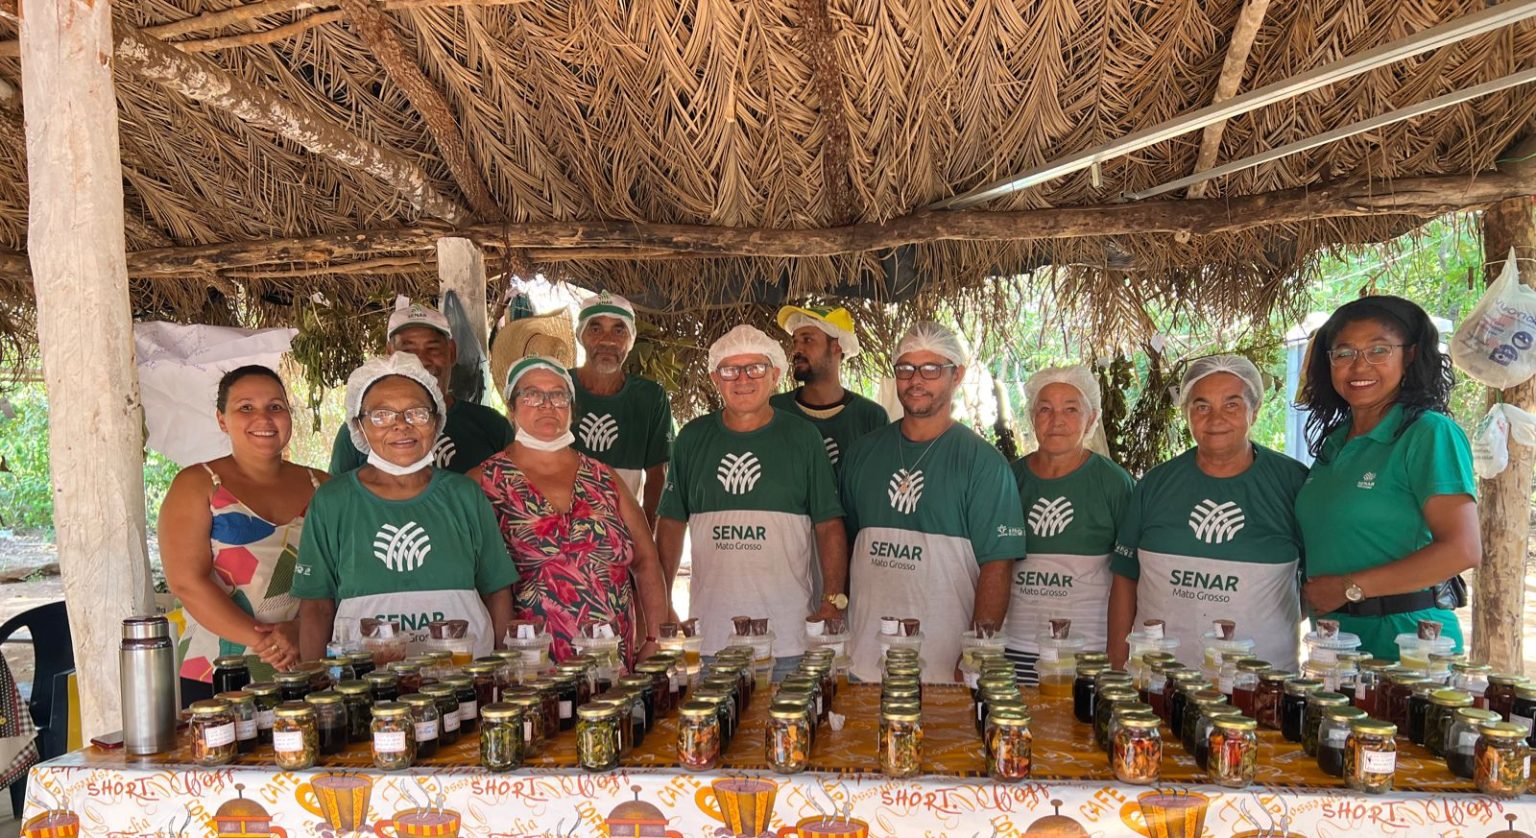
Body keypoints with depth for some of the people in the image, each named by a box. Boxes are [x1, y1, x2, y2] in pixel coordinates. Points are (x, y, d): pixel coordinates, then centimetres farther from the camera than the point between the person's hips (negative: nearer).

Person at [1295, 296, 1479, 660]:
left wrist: (1350, 588, -16)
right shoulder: (1332, 441, 11)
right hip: (1332, 634, 7)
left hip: (1403, 638, -6)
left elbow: (1462, 550, -18)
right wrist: (1312, 595, -1)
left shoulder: (1431, 433, -11)